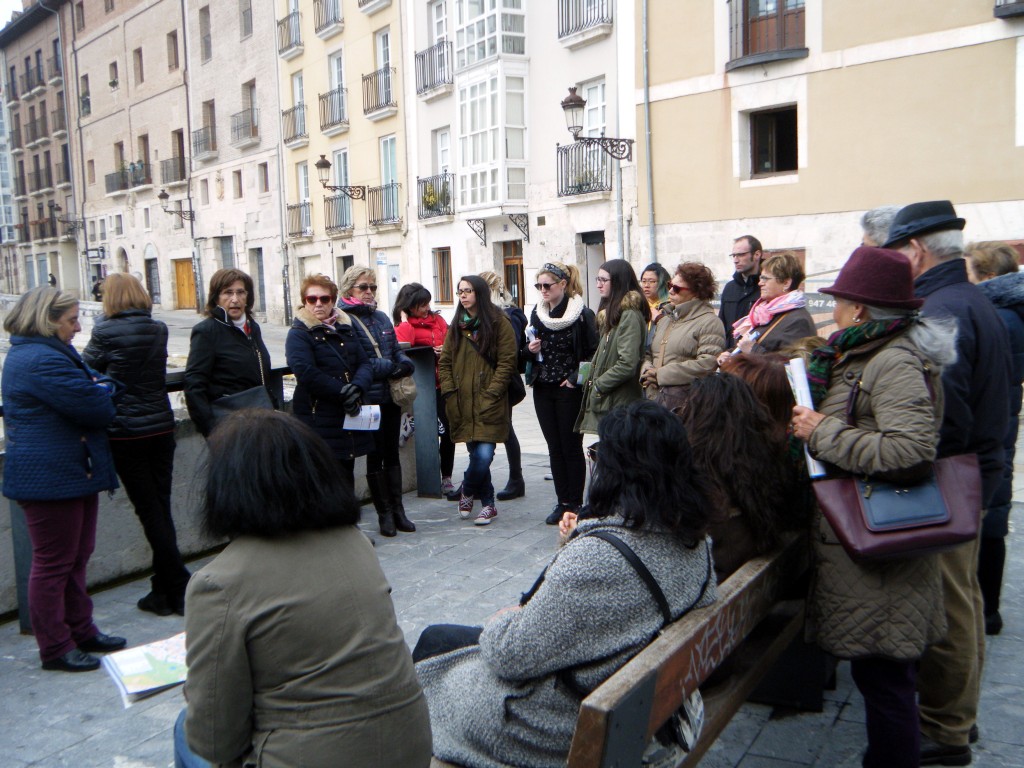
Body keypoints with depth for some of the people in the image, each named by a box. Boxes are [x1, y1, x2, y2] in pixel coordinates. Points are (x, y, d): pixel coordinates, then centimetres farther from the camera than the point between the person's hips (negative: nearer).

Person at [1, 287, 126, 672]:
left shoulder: (50, 353, 15)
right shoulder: (42, 360, -21)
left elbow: (96, 386, 16)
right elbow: (97, 408, -23)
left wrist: (100, 388, -7)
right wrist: (105, 391, -2)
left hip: (71, 472, 11)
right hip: (51, 477, -11)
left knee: (76, 557, 17)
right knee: (54, 563, 1)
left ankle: (81, 632, 29)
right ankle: (55, 648, 12)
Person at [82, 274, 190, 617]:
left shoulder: (106, 331, -11)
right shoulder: (159, 330, 4)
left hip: (126, 434, -5)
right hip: (162, 428, 5)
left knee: (150, 512, 1)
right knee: (161, 508, 12)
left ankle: (179, 590, 3)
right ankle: (164, 589, 20)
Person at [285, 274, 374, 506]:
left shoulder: (346, 328, 14)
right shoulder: (298, 334, -5)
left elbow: (365, 364, 6)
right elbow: (306, 373, -18)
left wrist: (357, 387, -15)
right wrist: (343, 392, -18)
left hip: (349, 417, 6)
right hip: (319, 423, -6)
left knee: (346, 477, 15)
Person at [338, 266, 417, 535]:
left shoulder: (382, 317, 13)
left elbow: (397, 350, 15)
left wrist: (404, 363, -8)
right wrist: (391, 367, -18)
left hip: (391, 396, 6)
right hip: (368, 399, -6)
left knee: (392, 453, 12)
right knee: (375, 455, 5)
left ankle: (398, 510, 20)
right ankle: (384, 513, 16)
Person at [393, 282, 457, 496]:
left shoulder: (437, 320, 11)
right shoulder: (403, 326, -4)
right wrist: (405, 320, -20)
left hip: (444, 383, 5)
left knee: (448, 430, 7)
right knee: (434, 432, -5)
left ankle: (446, 477, 19)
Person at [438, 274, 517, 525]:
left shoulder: (499, 323, -1)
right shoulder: (456, 326, 15)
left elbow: (507, 362, -6)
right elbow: (444, 362, 14)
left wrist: (490, 394, -13)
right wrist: (449, 393, 0)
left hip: (490, 404, -4)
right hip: (463, 405, 4)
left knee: (483, 455, -13)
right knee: (477, 455, 6)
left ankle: (467, 492, 13)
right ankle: (487, 504, 21)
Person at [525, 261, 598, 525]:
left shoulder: (582, 314, -9)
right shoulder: (537, 313, 9)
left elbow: (593, 352, -10)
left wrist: (575, 378, -15)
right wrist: (531, 349, -3)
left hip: (570, 390, -5)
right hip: (543, 390, 5)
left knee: (572, 447, 2)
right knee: (555, 448, 9)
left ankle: (575, 503, 11)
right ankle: (562, 502, 16)